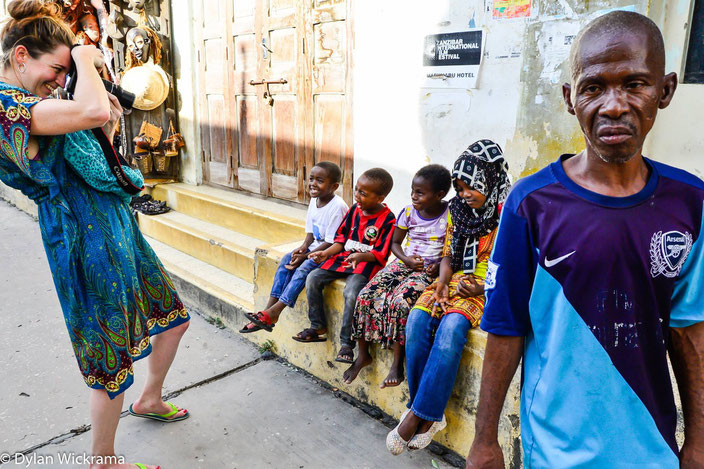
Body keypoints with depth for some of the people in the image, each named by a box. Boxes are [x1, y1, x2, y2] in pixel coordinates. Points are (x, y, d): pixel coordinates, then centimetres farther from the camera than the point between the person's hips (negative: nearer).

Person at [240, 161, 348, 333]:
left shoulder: (337, 206, -22)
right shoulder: (314, 200, 4)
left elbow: (331, 242, -22)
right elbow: (311, 230, 12)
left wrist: (306, 256, -21)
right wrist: (304, 246, -9)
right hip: (315, 247, 9)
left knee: (303, 269, -27)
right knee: (286, 260, -9)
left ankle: (272, 313, -25)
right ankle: (270, 306, -12)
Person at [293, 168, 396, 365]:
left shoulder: (388, 220, -11)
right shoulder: (354, 210, 7)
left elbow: (381, 254, -12)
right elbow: (342, 238, 14)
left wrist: (360, 256, -28)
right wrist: (326, 253, -1)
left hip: (366, 263, -7)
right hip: (343, 257, 7)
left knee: (351, 293, -32)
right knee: (313, 279, -8)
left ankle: (346, 343, -18)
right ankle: (318, 327, 6)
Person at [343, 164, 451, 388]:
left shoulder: (450, 216, -6)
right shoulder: (409, 212, 5)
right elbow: (395, 243, 13)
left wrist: (441, 265, -18)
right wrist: (406, 260, -7)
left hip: (429, 270, -5)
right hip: (404, 263, 5)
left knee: (400, 303, -33)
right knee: (365, 296, -15)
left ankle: (397, 363, -17)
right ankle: (363, 354, 3)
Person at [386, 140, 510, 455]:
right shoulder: (457, 210, 11)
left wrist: (483, 288, -17)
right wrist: (441, 285, -4)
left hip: (488, 289, -5)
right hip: (455, 280, 6)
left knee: (451, 326, -33)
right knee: (417, 319, -23)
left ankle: (419, 414, -19)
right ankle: (430, 414, -13)